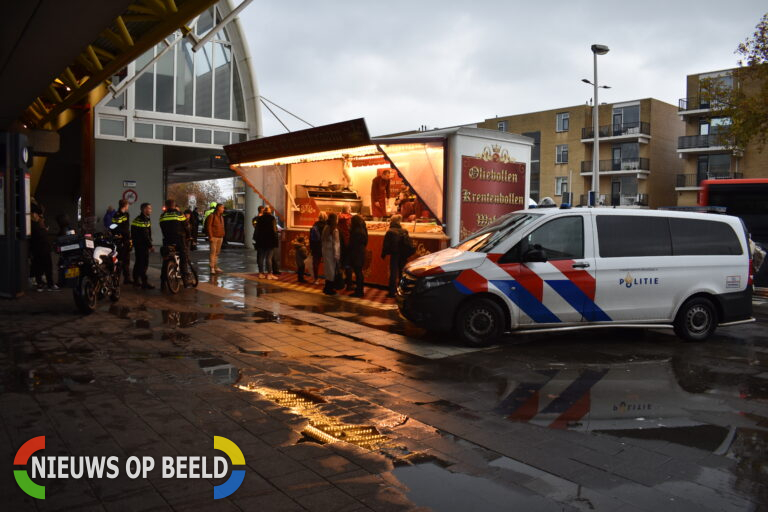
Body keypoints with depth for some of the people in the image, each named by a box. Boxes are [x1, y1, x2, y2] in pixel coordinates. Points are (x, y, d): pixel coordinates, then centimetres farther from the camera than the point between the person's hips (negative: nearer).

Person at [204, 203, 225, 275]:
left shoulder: (221, 216, 16)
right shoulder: (212, 216, -8)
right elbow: (208, 227, -12)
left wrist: (223, 235, 14)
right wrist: (210, 236, -16)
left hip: (220, 237, 7)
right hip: (214, 237, -7)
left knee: (217, 253, 11)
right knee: (213, 252, -8)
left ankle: (216, 267, 18)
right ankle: (212, 268, -7)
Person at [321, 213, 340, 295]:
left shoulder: (326, 228, 5)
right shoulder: (334, 230, -16)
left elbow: (322, 240, 8)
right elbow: (335, 243, -16)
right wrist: (336, 255, -13)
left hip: (325, 251, 7)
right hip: (331, 252, -7)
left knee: (328, 270, 16)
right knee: (332, 270, 3)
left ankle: (327, 288, 23)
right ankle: (329, 289, 8)